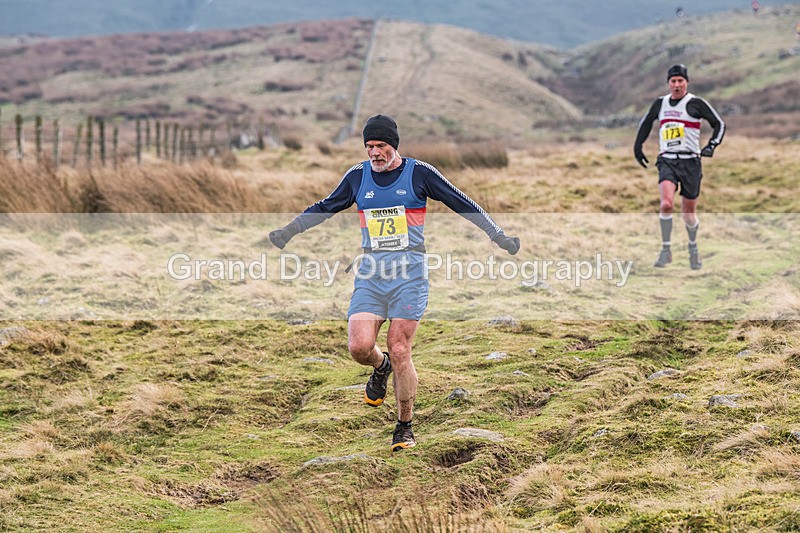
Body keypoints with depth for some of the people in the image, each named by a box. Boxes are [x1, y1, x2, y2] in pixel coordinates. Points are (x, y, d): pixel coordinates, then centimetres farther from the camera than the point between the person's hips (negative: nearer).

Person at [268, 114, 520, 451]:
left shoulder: (419, 173, 0)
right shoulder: (357, 177, 10)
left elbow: (463, 205, 5)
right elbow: (325, 208, 25)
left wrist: (499, 237, 5)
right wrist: (288, 231, 29)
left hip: (409, 272, -3)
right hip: (370, 273, 3)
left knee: (399, 351, -9)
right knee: (359, 346, -14)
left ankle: (404, 427, 7)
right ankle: (381, 368, 25)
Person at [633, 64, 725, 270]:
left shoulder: (696, 103, -2)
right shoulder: (660, 104, 10)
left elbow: (719, 124, 3)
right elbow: (646, 122, 28)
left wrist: (711, 146, -10)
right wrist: (638, 146, 25)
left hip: (690, 162, -2)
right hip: (667, 161, 2)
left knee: (689, 212, 5)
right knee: (666, 204, -21)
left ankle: (693, 246, 33)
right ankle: (666, 250, -10)